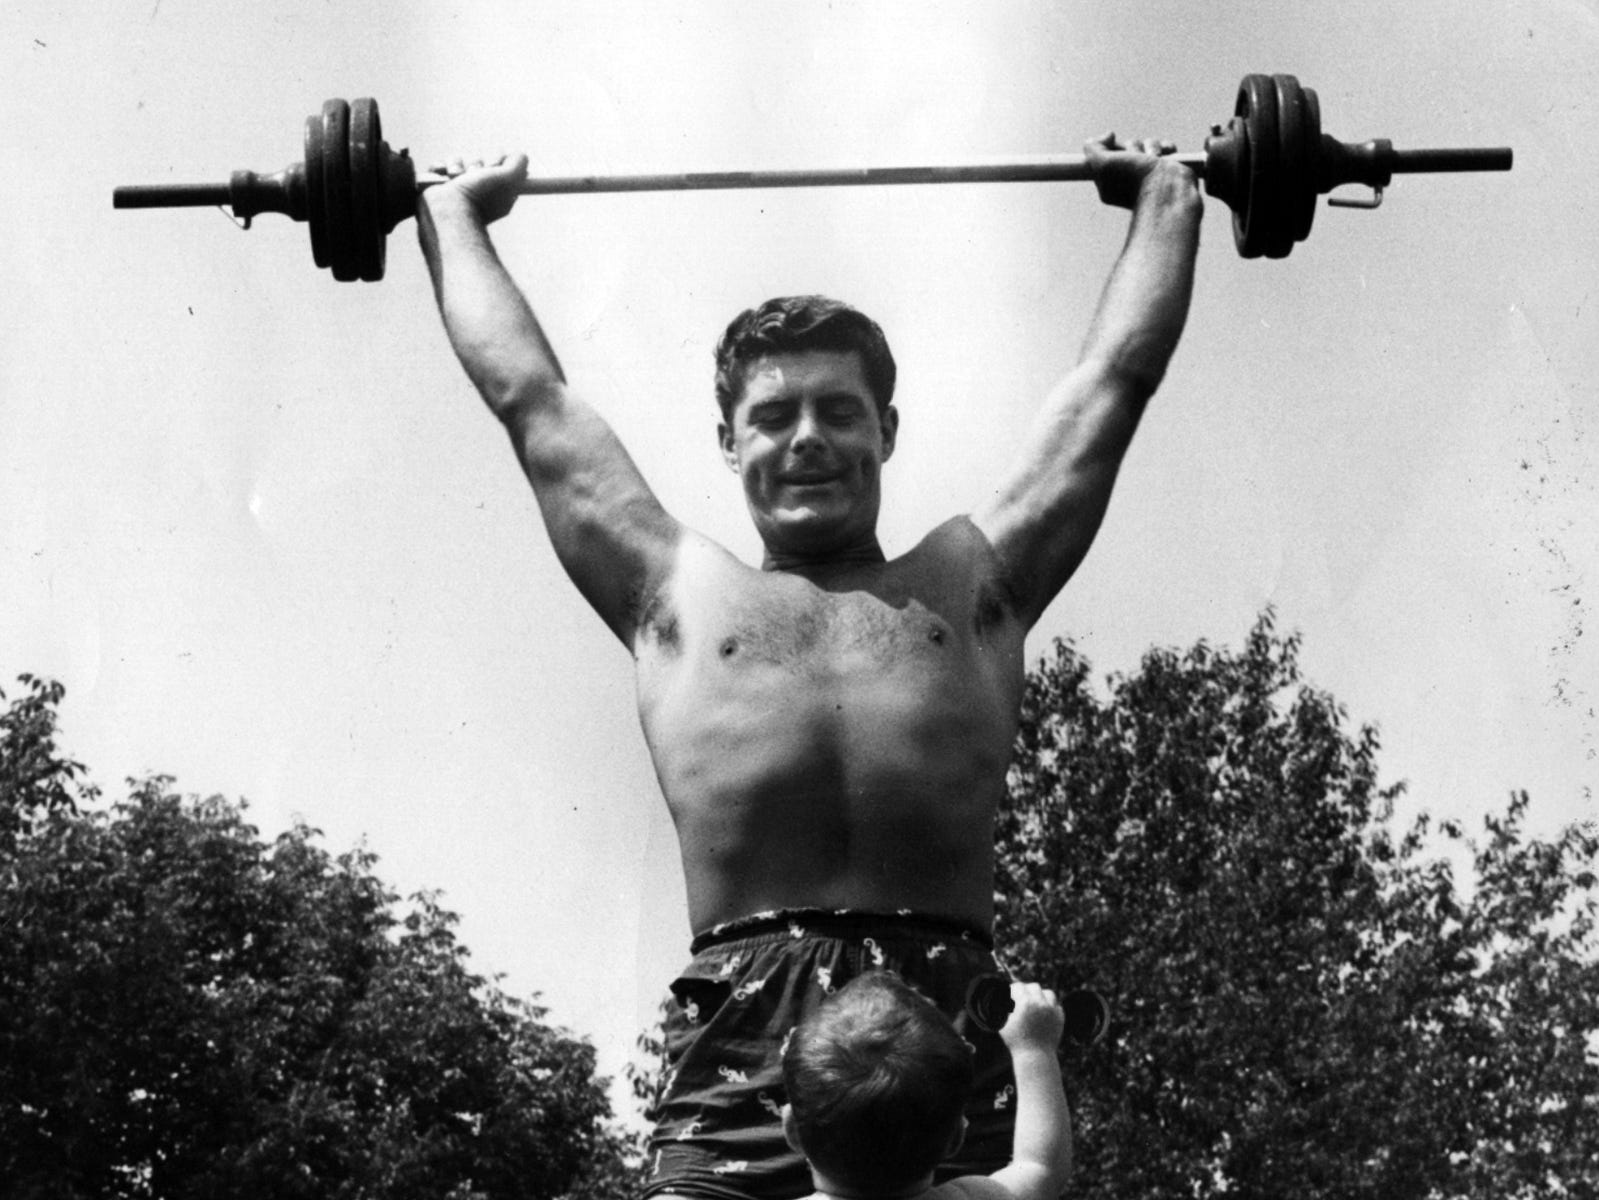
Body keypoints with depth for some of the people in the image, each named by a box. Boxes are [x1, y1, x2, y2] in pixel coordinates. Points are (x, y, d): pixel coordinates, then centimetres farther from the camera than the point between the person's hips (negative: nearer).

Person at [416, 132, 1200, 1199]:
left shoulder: (970, 587, 26)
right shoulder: (680, 593, 26)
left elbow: (1115, 376, 35)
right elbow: (530, 397, 35)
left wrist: (1166, 196, 46)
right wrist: (455, 214, 46)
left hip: (946, 1009, 1)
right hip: (741, 1025, -1)